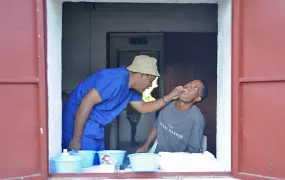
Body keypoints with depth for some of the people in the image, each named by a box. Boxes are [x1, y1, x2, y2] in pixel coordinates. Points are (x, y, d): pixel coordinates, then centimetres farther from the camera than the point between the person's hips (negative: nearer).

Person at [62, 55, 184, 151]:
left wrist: (170, 97, 9)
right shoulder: (118, 79, -23)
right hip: (79, 124, -10)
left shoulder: (130, 87, 8)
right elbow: (86, 102, -27)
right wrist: (76, 139, -24)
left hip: (93, 130, 10)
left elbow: (143, 108, 18)